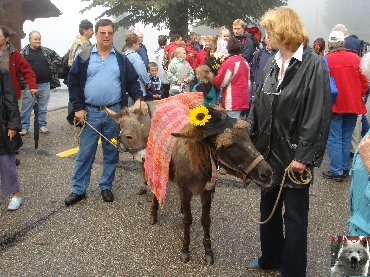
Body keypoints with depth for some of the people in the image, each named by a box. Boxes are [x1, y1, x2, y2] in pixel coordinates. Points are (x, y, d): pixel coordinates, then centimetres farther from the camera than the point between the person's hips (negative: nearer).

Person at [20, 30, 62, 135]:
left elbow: (58, 59, 12)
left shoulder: (47, 51, 6)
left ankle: (42, 125, 23)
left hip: (45, 84, 2)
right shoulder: (24, 52, -1)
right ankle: (24, 127, 13)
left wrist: (52, 70, 4)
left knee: (43, 107, 11)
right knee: (26, 107, 3)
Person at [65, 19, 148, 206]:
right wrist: (78, 108, -6)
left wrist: (138, 98, -10)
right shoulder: (84, 58, 1)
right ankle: (78, 190, 15)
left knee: (111, 153, 11)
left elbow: (132, 82, 7)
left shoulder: (121, 60, 6)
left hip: (114, 113, 1)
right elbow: (74, 83, 1)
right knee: (85, 153, 4)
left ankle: (106, 187, 26)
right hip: (90, 112, -1)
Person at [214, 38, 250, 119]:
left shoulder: (230, 62, -13)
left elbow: (220, 82, -10)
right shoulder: (244, 62, 10)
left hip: (233, 102, -8)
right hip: (244, 101, 8)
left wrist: (214, 79, 10)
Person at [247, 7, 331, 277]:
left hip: (294, 156, -7)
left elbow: (318, 115, -18)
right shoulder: (271, 64, 8)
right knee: (268, 208, 20)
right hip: (269, 152, 7)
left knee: (294, 215, 7)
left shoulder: (314, 65, -13)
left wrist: (303, 156, -20)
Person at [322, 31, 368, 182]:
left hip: (334, 106, -3)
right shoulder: (355, 58, -2)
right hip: (353, 105, 4)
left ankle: (336, 172, 4)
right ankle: (344, 168, 22)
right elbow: (364, 82, 3)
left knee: (335, 139, 3)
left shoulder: (326, 60, -12)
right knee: (346, 139, 14)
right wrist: (358, 97, 18)